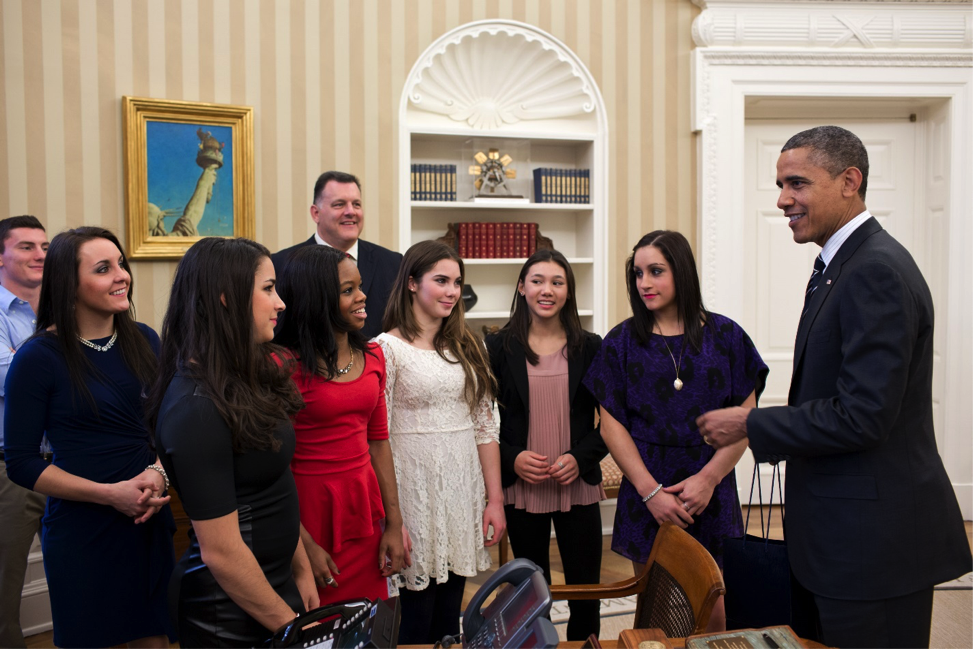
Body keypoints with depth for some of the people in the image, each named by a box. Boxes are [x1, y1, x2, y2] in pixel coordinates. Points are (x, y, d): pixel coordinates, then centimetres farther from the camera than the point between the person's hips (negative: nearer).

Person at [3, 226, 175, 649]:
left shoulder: (144, 341, 2)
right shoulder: (38, 357, -10)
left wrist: (158, 472, -9)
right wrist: (111, 494, -16)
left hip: (150, 519, 4)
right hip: (81, 530, -4)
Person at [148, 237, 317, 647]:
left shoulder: (243, 380, 1)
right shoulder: (195, 409, -25)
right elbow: (220, 552, -22)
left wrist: (302, 572, 9)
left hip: (276, 582, 8)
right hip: (230, 615, -8)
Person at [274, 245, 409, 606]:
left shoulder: (371, 356, 6)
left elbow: (377, 440, 10)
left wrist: (394, 523, 7)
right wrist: (304, 545, -13)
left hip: (364, 509, 6)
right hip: (309, 512, -5)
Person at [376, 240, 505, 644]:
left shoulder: (467, 348, 10)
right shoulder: (387, 348, -8)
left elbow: (484, 427, 10)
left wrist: (495, 499, 7)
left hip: (463, 490, 5)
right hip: (415, 488, -5)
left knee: (449, 619, 14)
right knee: (417, 620, 5)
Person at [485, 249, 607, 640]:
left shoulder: (590, 348, 3)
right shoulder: (500, 347, 1)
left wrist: (581, 457, -11)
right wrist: (512, 459, -12)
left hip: (578, 487, 1)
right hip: (521, 489, 0)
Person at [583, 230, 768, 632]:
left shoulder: (725, 336, 2)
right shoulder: (621, 342, 1)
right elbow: (612, 424, -2)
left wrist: (708, 478, -12)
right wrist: (651, 490, -11)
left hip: (711, 492, 0)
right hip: (646, 488, 0)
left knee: (711, 613, 6)